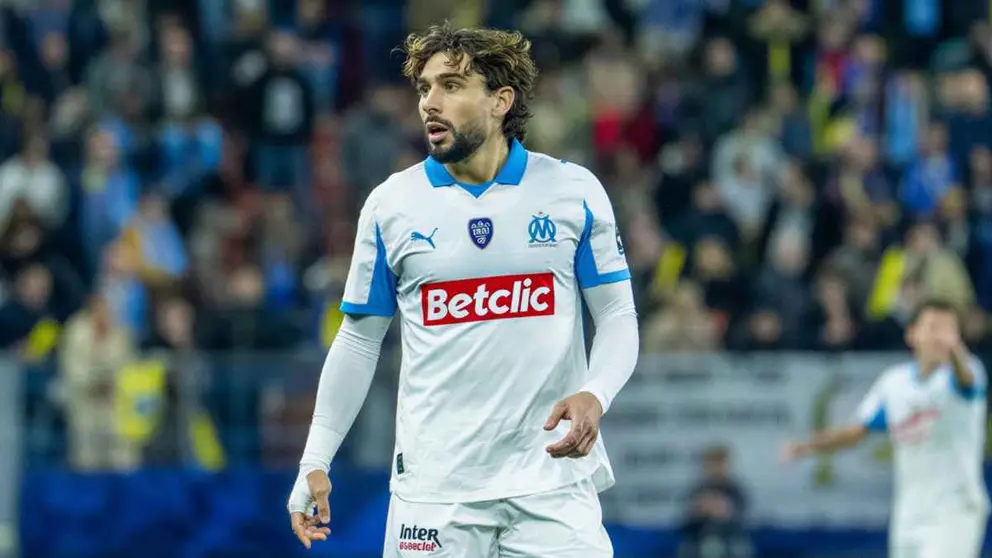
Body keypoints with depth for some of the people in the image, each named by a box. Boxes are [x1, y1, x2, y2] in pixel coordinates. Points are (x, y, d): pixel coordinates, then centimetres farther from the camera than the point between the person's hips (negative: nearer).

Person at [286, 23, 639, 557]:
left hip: (553, 480, -1)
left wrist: (594, 395, -16)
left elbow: (617, 316, 4)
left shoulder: (575, 191, 1)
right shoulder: (390, 204, 4)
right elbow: (359, 339, 11)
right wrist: (316, 461, 6)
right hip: (434, 487, 1)